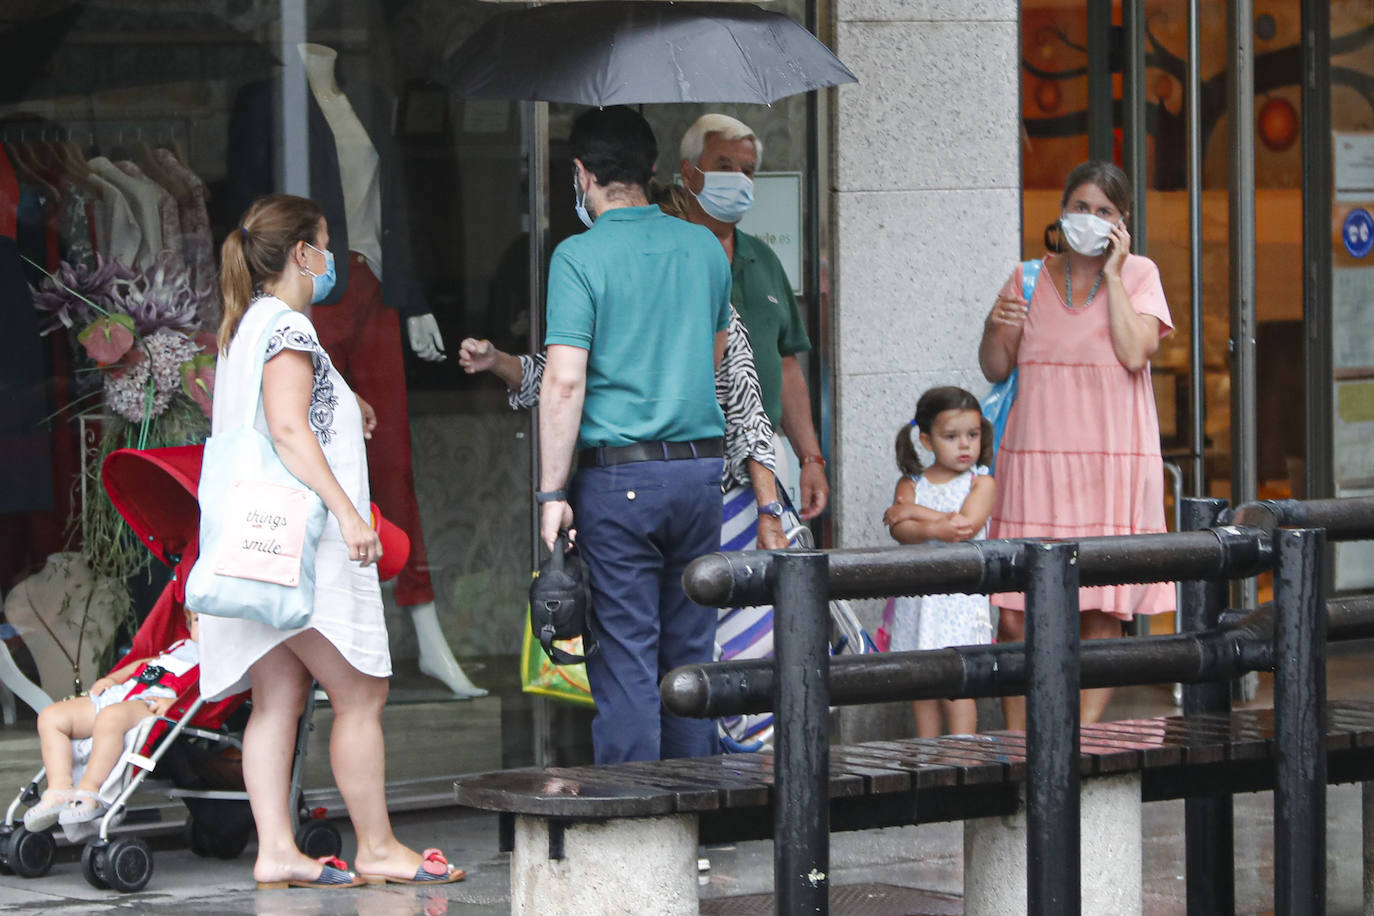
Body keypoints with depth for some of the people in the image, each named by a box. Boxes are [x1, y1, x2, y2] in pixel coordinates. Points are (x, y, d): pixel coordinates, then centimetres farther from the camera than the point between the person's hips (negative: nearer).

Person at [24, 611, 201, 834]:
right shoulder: (181, 647, 33)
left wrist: (173, 703, -25)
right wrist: (111, 679, 23)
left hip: (151, 703, -9)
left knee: (110, 717, -42)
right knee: (50, 716, -4)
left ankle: (89, 791, -39)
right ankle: (59, 791, -16)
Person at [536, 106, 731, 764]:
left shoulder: (581, 256, -8)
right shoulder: (705, 247, 9)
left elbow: (565, 381, -14)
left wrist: (552, 492, -12)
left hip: (619, 475, -5)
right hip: (701, 468, 5)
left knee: (625, 656, -2)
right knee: (690, 651, 11)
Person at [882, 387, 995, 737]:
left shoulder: (981, 482, 2)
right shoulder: (911, 483, 8)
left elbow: (967, 525, -14)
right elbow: (899, 530, -8)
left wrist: (915, 511, -10)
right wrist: (934, 528, -26)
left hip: (961, 595, -3)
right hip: (917, 597, 3)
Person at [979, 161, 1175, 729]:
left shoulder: (1139, 275, 5)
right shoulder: (1030, 278, 11)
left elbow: (1135, 353, -11)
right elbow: (996, 370, 13)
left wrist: (1112, 274, -8)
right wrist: (994, 329, -8)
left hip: (1112, 461, -1)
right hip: (1035, 461, 2)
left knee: (1104, 609, -4)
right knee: (1016, 614, -5)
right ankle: (1015, 735, 5)